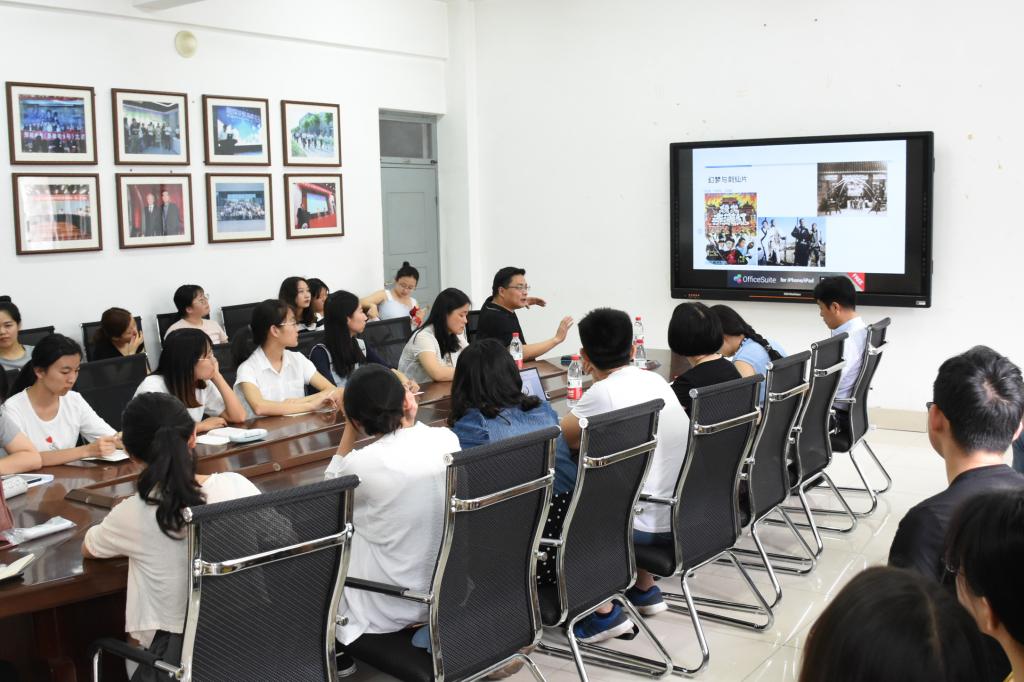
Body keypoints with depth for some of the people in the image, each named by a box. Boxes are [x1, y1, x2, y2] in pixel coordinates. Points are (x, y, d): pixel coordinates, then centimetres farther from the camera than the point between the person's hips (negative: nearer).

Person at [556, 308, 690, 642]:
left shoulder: (601, 393, -16)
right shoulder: (657, 380, 7)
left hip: (647, 525, -8)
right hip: (681, 516, 8)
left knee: (549, 511, 6)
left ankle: (603, 611, 5)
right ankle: (644, 588, 35)